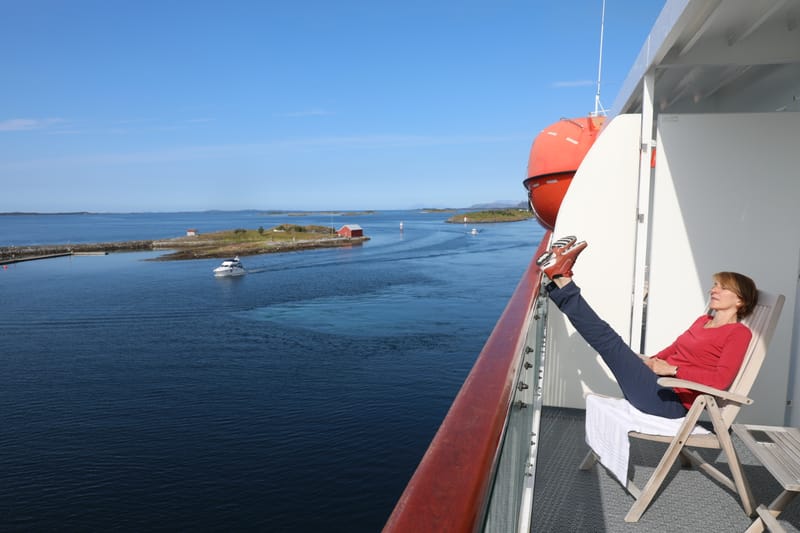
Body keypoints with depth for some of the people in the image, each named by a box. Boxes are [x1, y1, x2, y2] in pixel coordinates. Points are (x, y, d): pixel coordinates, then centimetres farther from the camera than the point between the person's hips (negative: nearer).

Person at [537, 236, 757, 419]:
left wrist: (672, 369, -13)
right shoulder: (703, 320, 22)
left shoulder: (738, 332, -2)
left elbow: (721, 379, -14)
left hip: (671, 401, -7)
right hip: (659, 385, 7)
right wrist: (650, 362, 7)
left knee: (609, 340, -19)